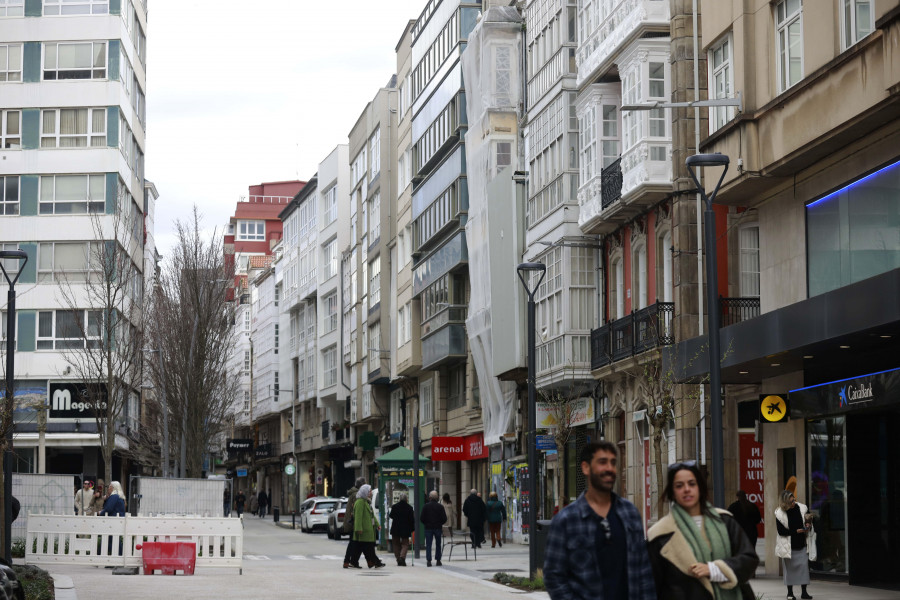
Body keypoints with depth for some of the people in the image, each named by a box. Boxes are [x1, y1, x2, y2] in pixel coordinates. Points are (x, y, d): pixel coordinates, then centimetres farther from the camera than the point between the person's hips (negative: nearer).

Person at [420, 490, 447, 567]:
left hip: (428, 528, -1)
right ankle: (438, 560, 13)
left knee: (428, 544, 2)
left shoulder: (426, 506, -7)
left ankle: (428, 560, -5)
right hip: (438, 528, 1)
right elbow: (444, 519, -3)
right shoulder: (440, 507, -5)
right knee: (438, 544, 12)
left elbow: (421, 518, -5)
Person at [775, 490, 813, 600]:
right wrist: (796, 531, -16)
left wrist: (808, 525, -8)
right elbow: (781, 531, -12)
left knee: (804, 565, -4)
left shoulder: (802, 508, -1)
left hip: (802, 544, 2)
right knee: (789, 567, 4)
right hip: (788, 545, -2)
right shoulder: (780, 514, -9)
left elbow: (809, 520, 15)